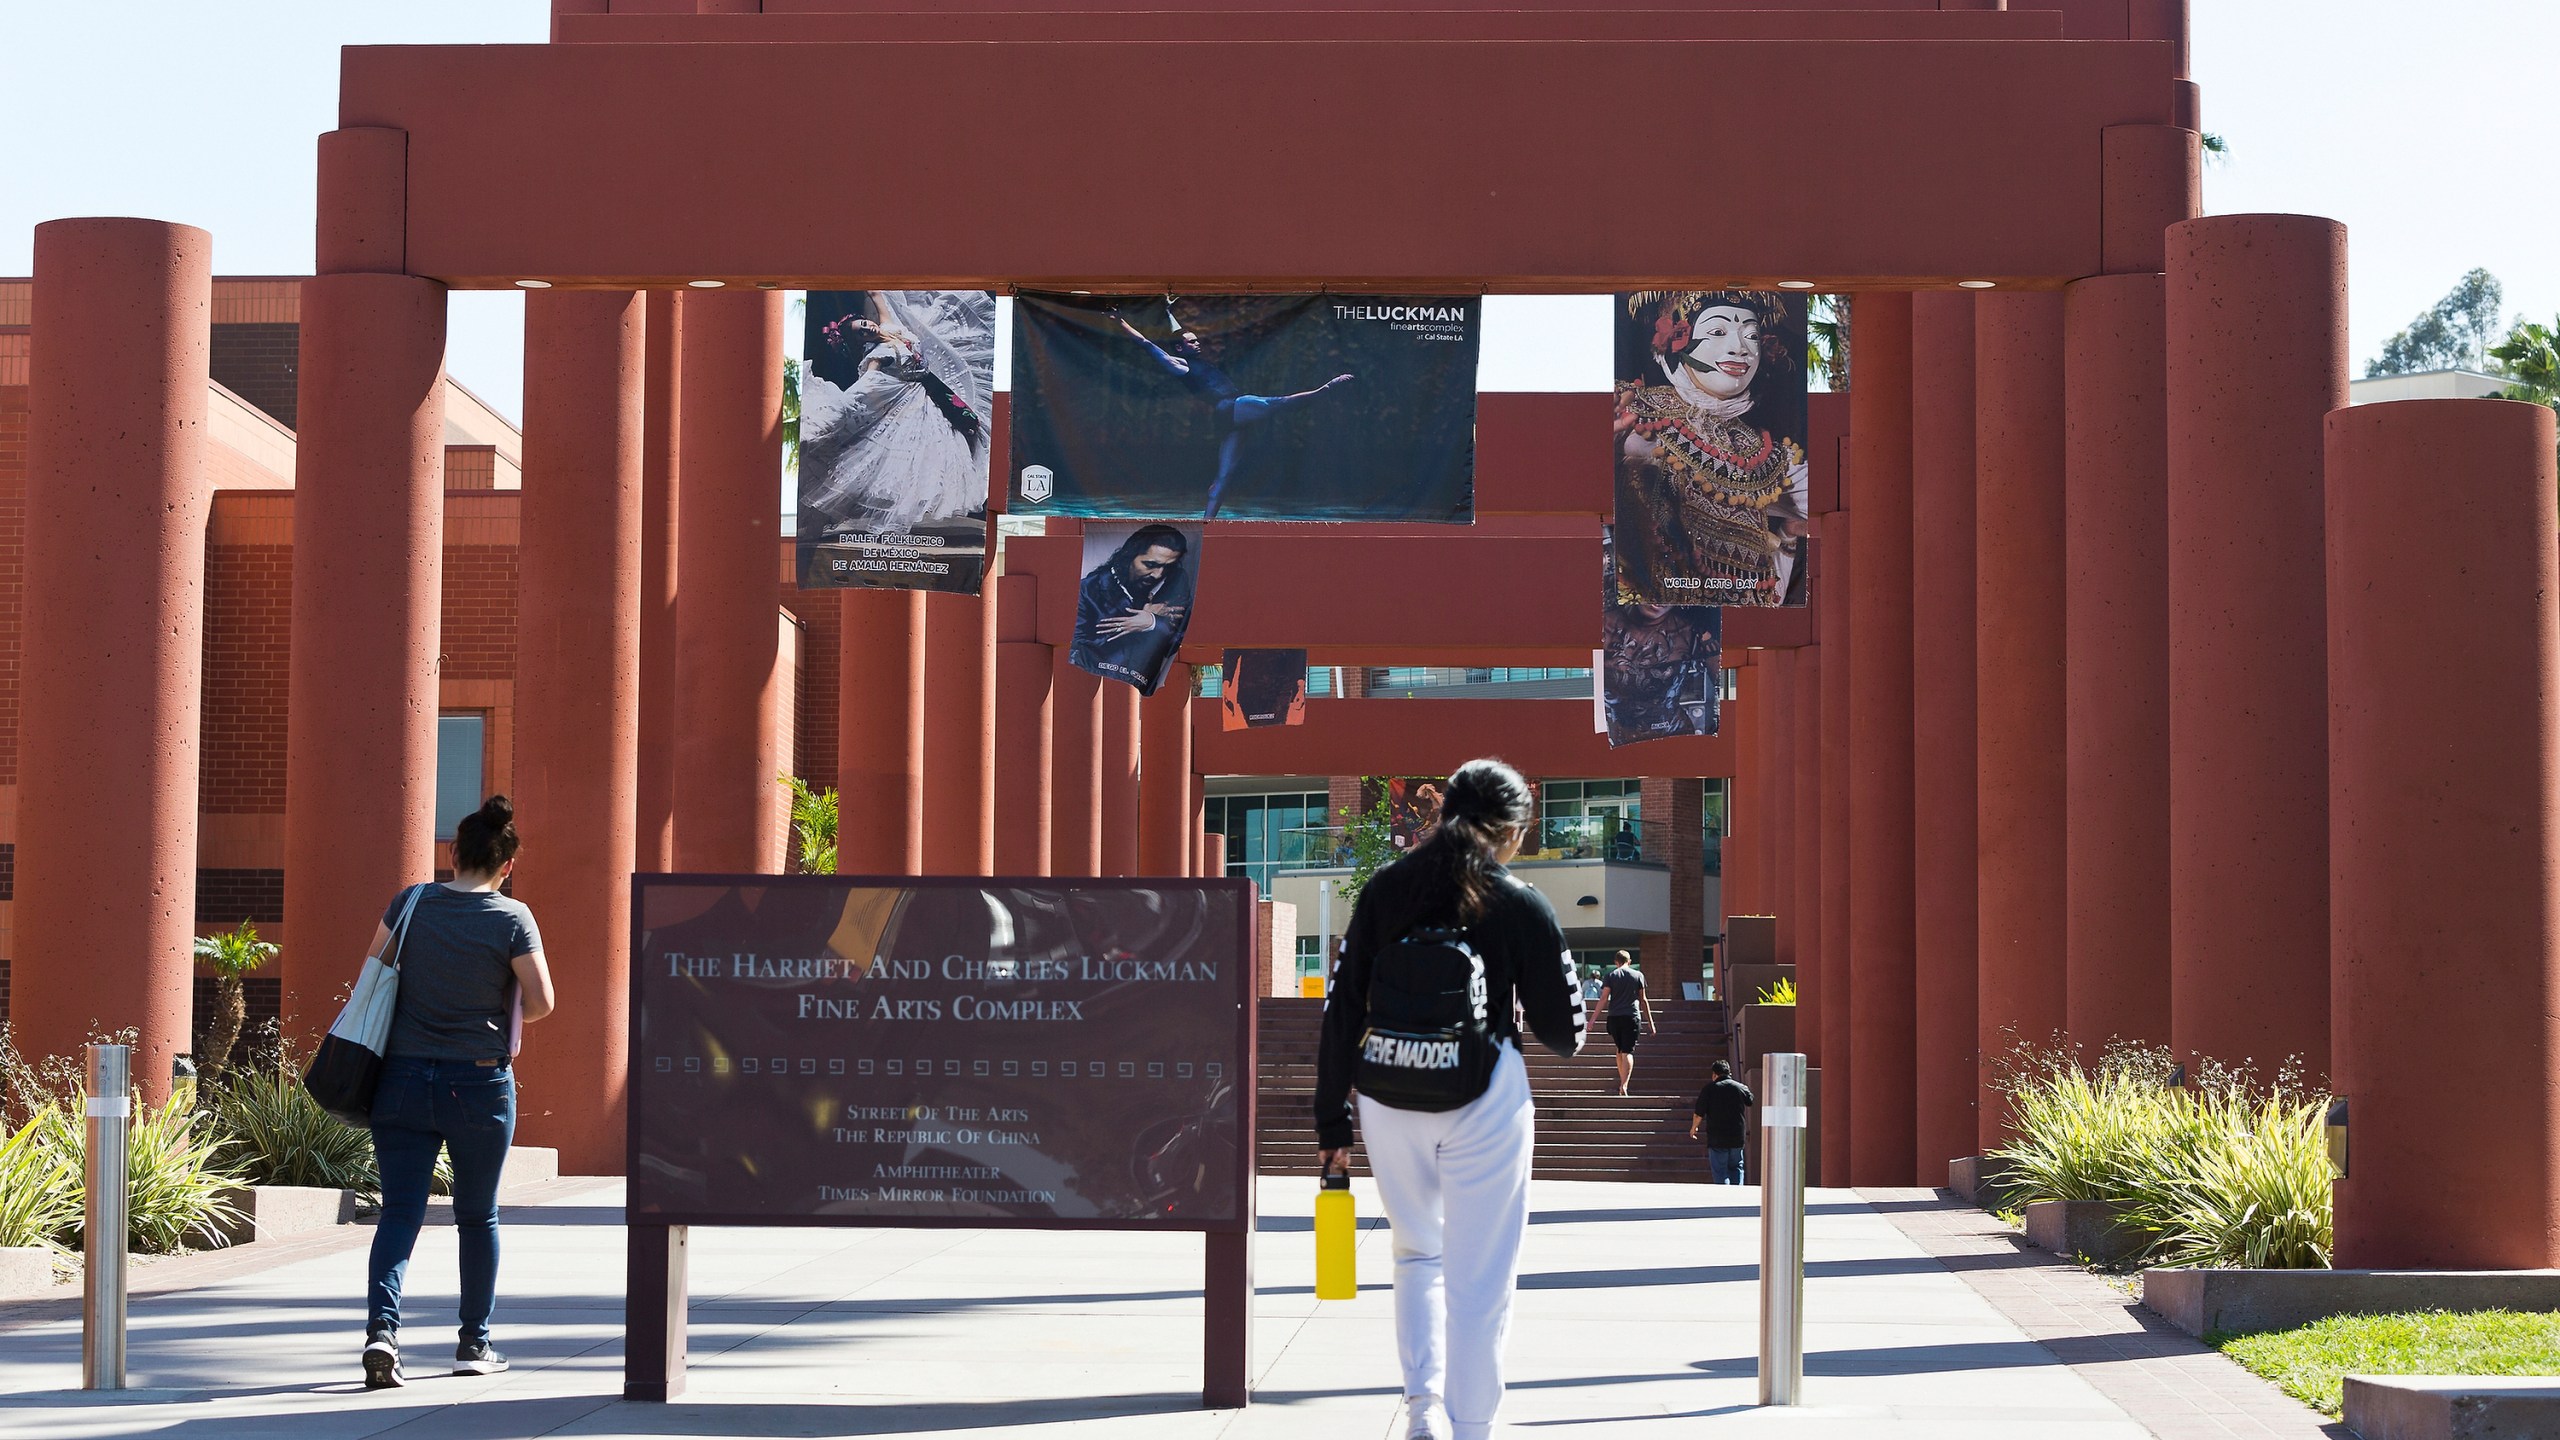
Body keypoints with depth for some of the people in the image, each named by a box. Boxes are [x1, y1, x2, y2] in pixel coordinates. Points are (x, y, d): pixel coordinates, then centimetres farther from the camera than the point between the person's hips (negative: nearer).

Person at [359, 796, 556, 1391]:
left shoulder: (411, 903, 1)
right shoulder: (511, 918, -8)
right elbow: (541, 1002, -7)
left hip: (402, 1078, 2)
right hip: (478, 1084, -2)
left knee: (399, 1210, 3)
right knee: (477, 1218, 12)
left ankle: (381, 1326, -17)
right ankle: (475, 1343, 20)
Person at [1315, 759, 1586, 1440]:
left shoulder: (1384, 890, 5)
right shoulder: (1520, 906, -4)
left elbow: (1342, 1009, 5)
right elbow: (1563, 1032, 1)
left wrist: (1331, 1118, 10)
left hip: (1389, 1098, 4)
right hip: (1484, 1103, -3)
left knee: (1417, 1252, 22)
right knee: (1479, 1280, 5)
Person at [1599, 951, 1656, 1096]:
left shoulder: (1610, 976, 5)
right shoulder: (1638, 975, 7)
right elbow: (1643, 1000, 9)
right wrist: (1650, 1021, 14)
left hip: (1614, 1018, 1)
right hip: (1632, 1017, -1)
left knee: (1620, 1050, 19)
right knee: (1628, 1051, -6)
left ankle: (1622, 1082, 24)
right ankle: (1624, 1085, -22)